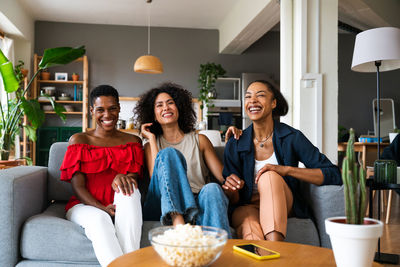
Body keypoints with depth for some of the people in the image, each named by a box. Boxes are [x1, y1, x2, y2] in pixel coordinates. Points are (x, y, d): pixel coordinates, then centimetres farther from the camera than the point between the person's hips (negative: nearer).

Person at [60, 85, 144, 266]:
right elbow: (78, 187, -1)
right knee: (99, 220, -36)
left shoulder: (132, 141, 13)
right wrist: (102, 208, -20)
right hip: (85, 206, -1)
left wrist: (122, 177, -25)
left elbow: (135, 178, 2)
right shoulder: (79, 140, 8)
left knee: (128, 188, -33)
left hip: (123, 209, 1)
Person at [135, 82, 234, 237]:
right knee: (169, 153, -23)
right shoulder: (151, 146, 17)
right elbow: (156, 176, -4)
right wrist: (152, 140, 3)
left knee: (212, 189, -33)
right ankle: (178, 222, -44)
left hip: (198, 203, 1)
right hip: (165, 206, 0)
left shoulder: (199, 140, 18)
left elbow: (223, 177, 10)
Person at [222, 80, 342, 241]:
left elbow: (334, 175, -12)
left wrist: (286, 169, -22)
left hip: (283, 207, 1)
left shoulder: (292, 137, -5)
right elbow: (234, 200, 5)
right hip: (248, 207, -1)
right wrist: (231, 190, -21)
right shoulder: (235, 145, -2)